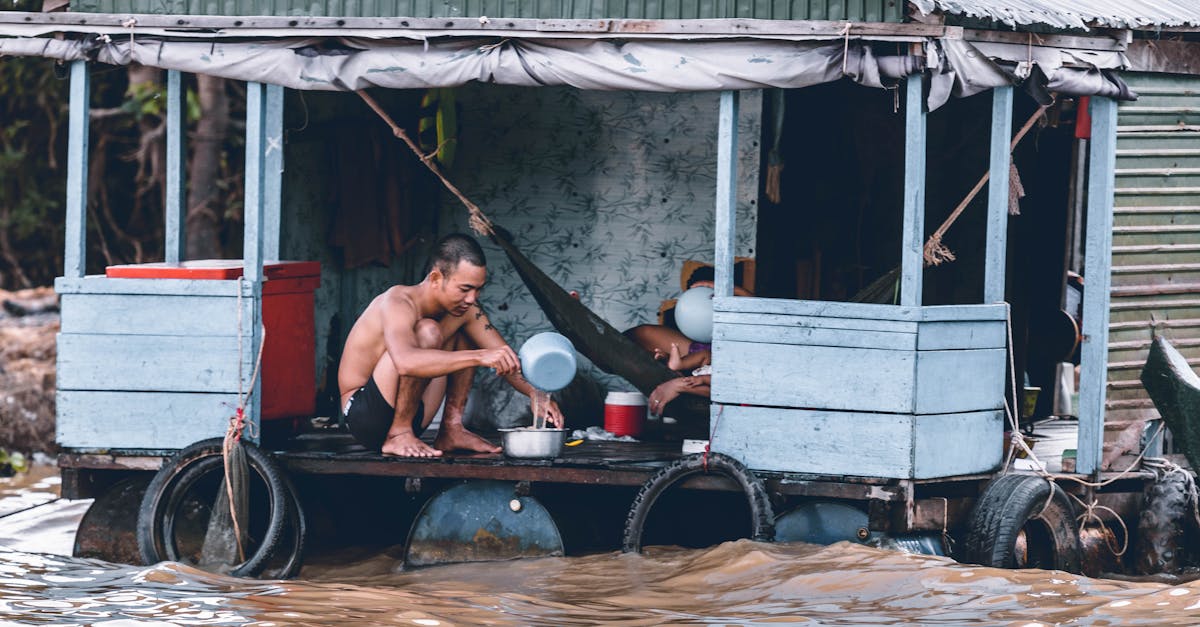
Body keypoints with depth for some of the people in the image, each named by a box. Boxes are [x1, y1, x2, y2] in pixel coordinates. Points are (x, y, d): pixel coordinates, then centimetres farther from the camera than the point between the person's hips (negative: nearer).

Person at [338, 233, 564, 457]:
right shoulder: (399, 303, -25)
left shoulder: (466, 309, -1)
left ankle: (451, 430, 2)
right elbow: (405, 362, -45)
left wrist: (535, 393, -21)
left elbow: (505, 358, 1)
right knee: (428, 332, -27)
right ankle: (399, 435, -21)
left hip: (410, 419, 8)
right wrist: (479, 357, -51)